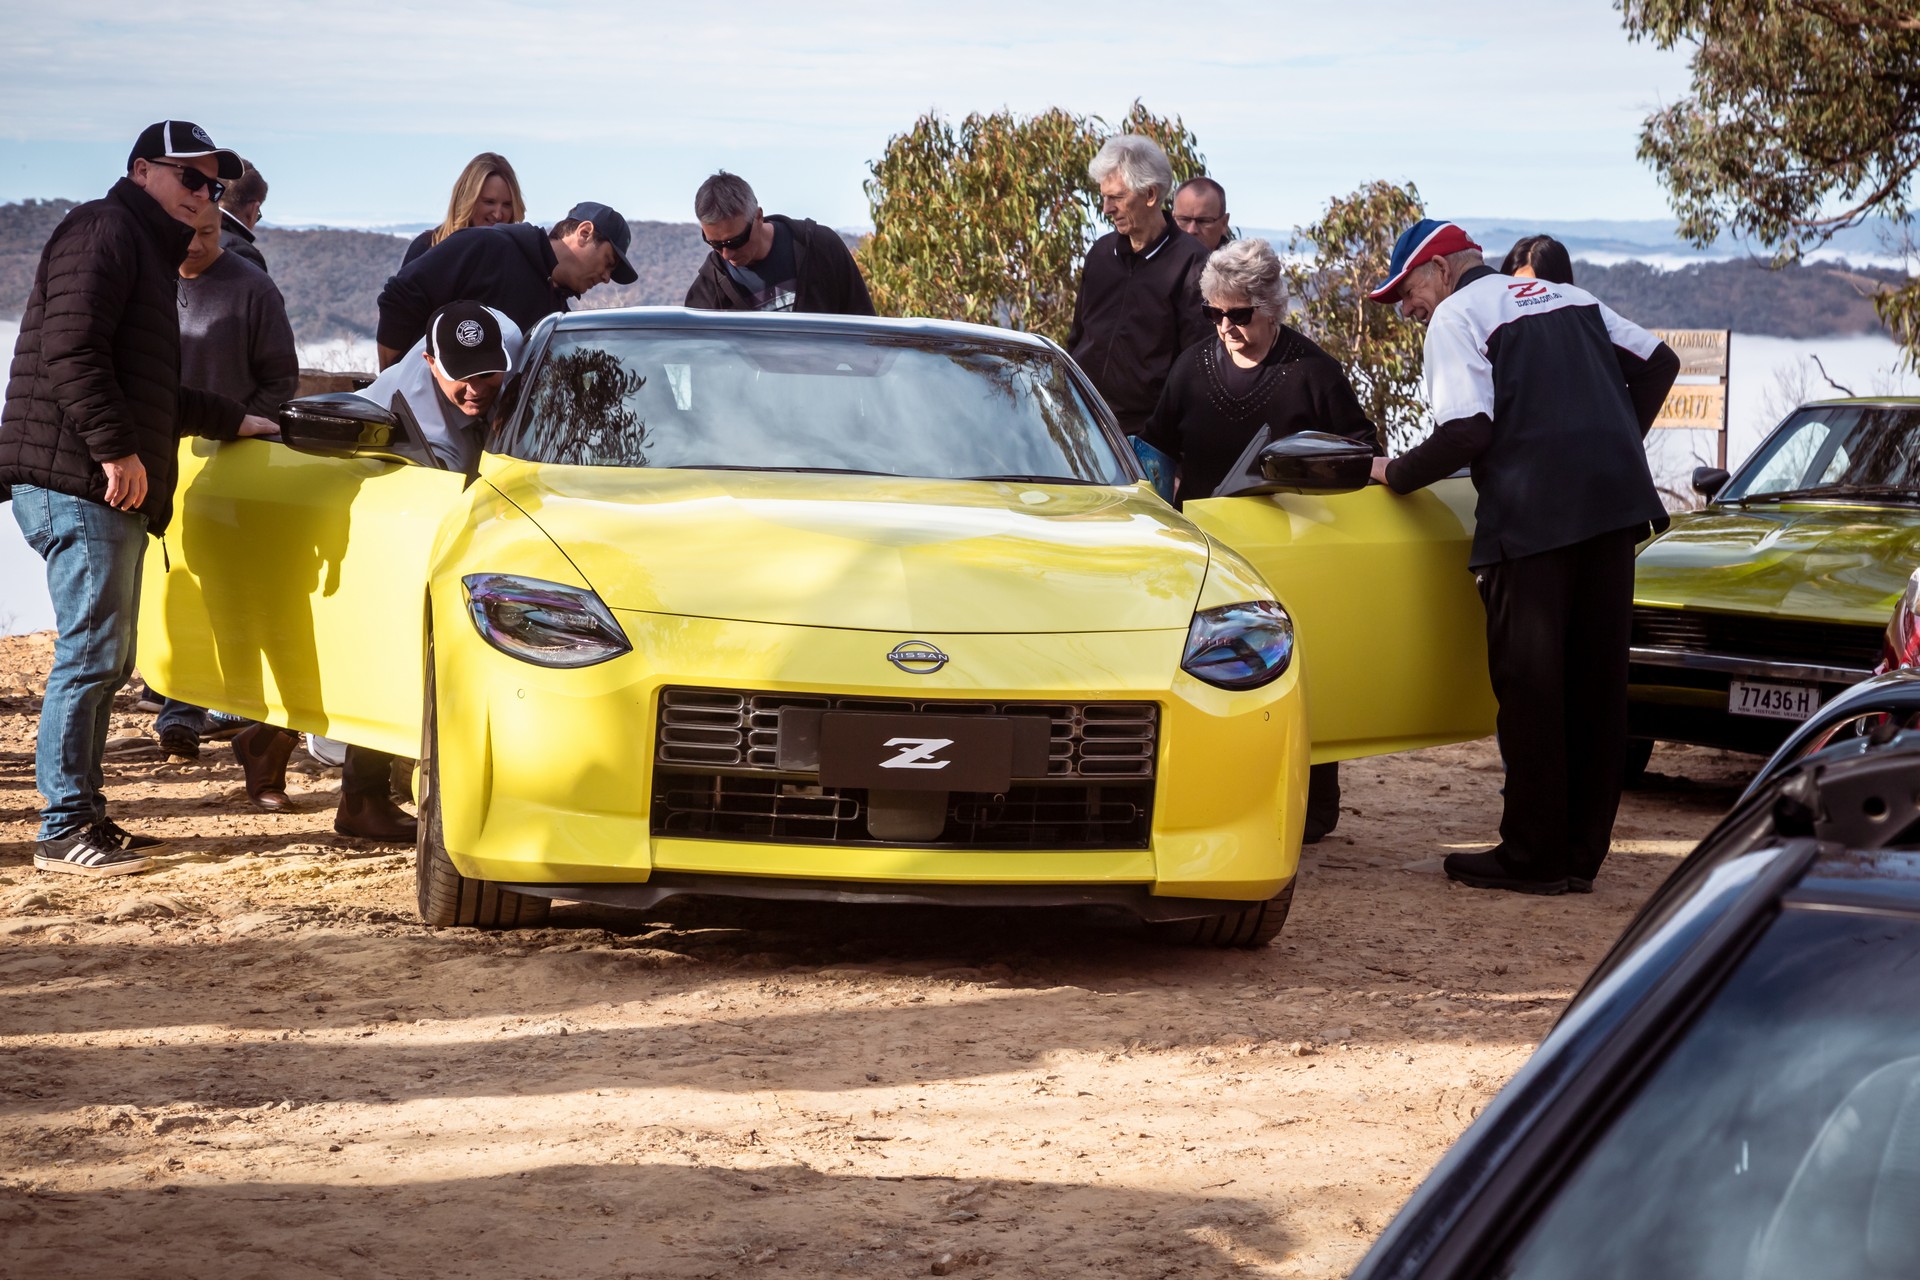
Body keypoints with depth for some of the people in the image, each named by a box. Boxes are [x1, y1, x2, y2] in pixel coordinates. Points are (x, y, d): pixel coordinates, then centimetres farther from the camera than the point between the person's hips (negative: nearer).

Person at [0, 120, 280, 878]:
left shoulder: (147, 250, 27)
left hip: (112, 493, 11)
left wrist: (229, 421, 38)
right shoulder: (104, 232, -6)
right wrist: (116, 448, -22)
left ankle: (85, 818, 16)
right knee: (91, 655, -11)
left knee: (106, 660, 11)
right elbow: (70, 347, -19)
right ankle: (65, 830, -9)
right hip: (76, 483, -11)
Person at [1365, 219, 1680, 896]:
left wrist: (1395, 473, 2)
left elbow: (1468, 431, -12)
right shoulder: (1570, 298, 22)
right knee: (1596, 681, 10)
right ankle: (1581, 854, 14)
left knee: (1530, 685, 0)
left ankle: (1534, 857, 3)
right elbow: (1658, 363, 22)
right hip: (1617, 503, 7)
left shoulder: (1456, 317, 0)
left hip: (1533, 512, -7)